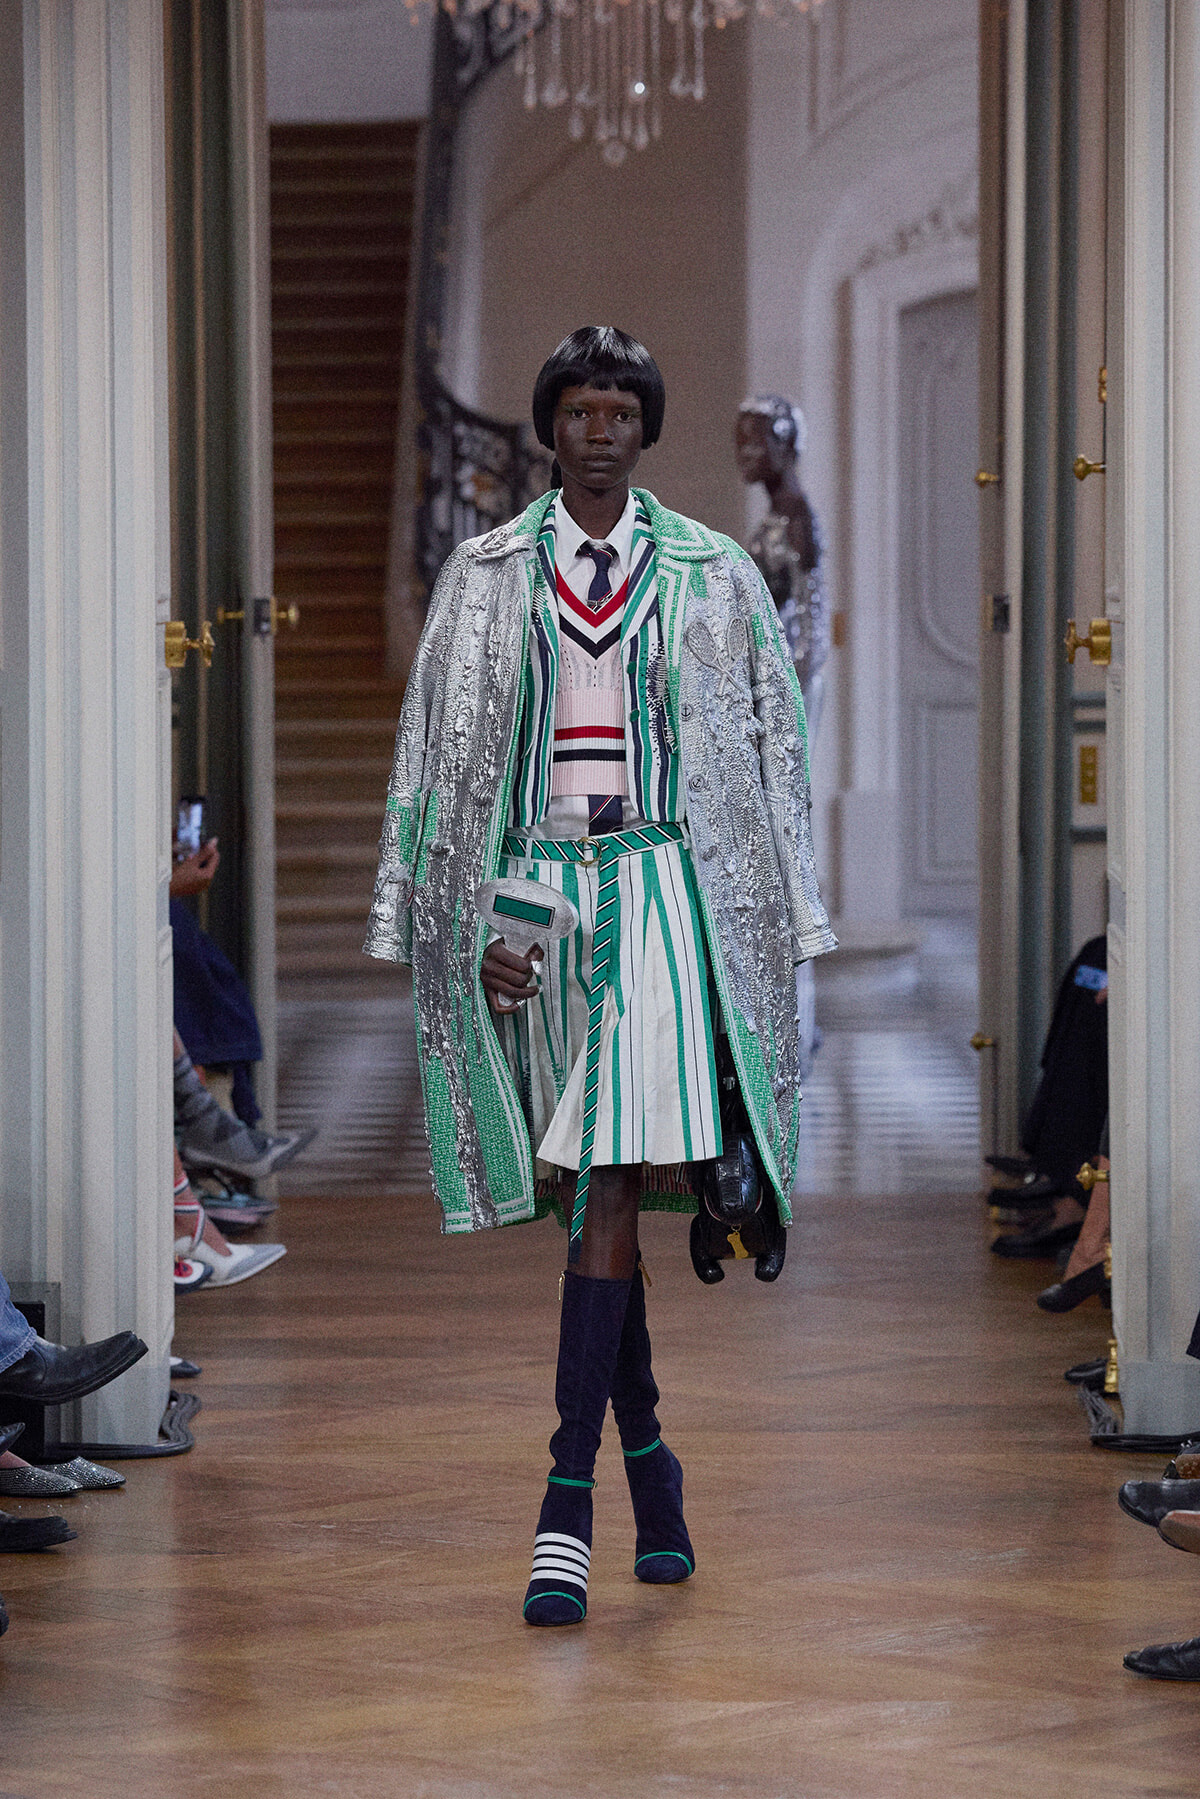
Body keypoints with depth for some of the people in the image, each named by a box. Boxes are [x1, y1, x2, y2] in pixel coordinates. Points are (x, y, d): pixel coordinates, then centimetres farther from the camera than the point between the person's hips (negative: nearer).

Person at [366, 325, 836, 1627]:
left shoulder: (709, 577, 6)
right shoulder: (486, 577, 8)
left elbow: (768, 749, 10)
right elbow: (441, 754, 8)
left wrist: (774, 921, 7)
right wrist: (470, 924, 1)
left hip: (657, 889, -2)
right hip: (535, 890, 2)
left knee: (608, 1185, -13)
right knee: (589, 1197, 6)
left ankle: (567, 1497, -17)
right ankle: (646, 1458, 21)